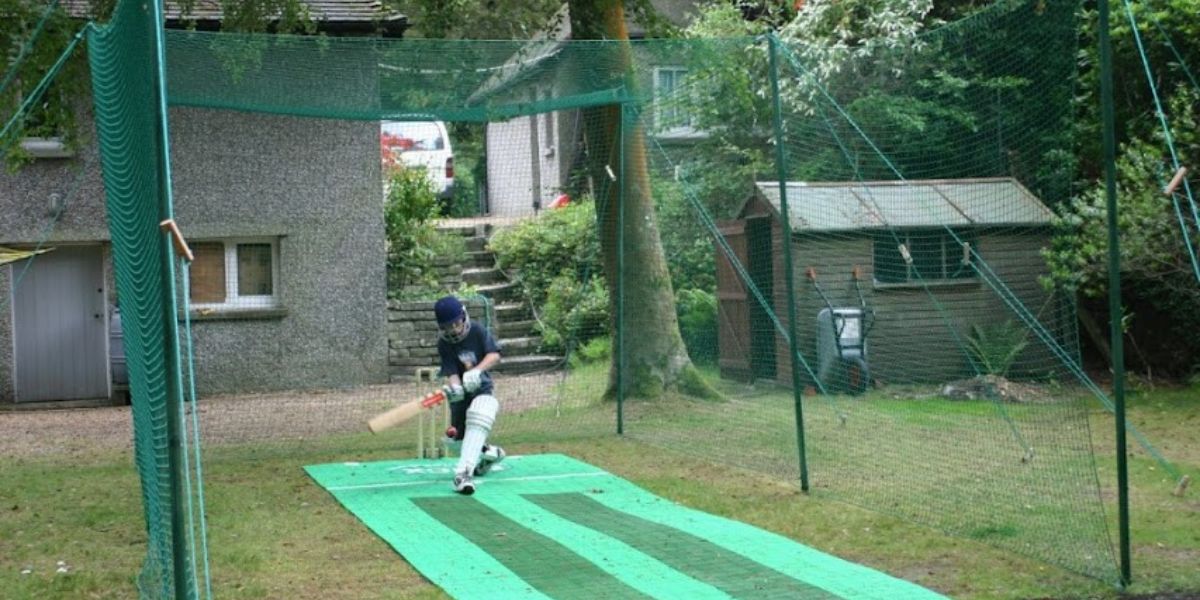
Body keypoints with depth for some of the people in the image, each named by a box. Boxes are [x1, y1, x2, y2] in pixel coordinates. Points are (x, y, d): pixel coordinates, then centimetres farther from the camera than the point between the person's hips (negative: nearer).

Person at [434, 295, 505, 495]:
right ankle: (489, 452, 38)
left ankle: (463, 473, -39)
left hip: (482, 388, -3)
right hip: (461, 394, 3)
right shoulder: (444, 344, -11)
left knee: (477, 422, -32)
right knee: (454, 440, 8)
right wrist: (453, 387, -44)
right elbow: (451, 372, -21)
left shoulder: (478, 330, -12)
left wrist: (477, 370, -37)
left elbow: (495, 355, -19)